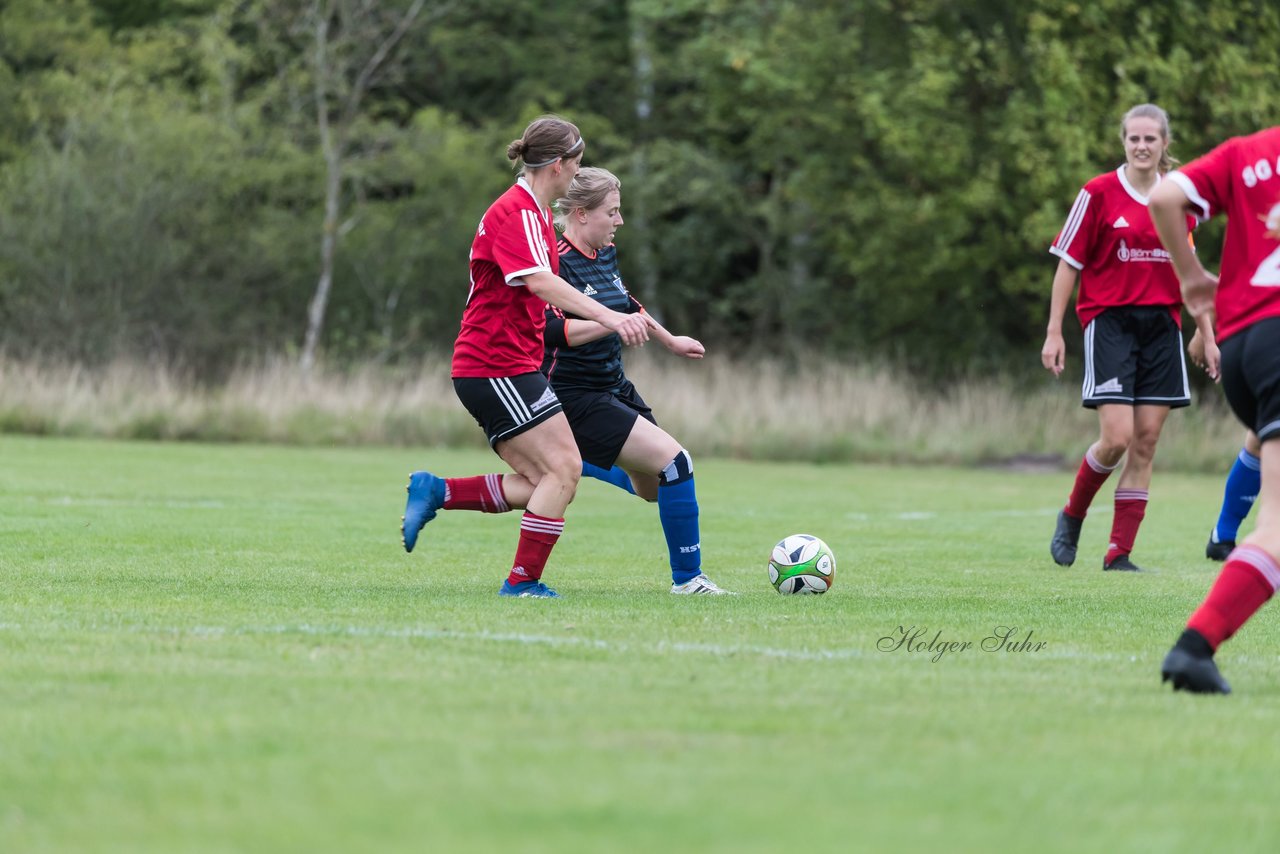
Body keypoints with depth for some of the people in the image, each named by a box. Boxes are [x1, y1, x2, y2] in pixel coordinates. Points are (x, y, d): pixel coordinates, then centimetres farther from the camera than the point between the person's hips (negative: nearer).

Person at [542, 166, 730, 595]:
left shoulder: (606, 253, 7)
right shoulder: (557, 262, -20)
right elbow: (551, 331, -31)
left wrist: (670, 340, 30)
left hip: (614, 387, 10)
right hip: (576, 395, -10)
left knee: (653, 488, 17)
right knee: (674, 461, -18)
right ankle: (687, 578, -8)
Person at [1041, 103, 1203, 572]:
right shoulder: (1098, 193, -5)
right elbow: (1068, 264, -1)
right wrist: (1054, 332, -5)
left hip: (1162, 323, 4)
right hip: (1110, 320, -4)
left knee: (1145, 441, 0)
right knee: (1117, 437, -14)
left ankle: (1119, 552, 4)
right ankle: (1072, 516, 14)